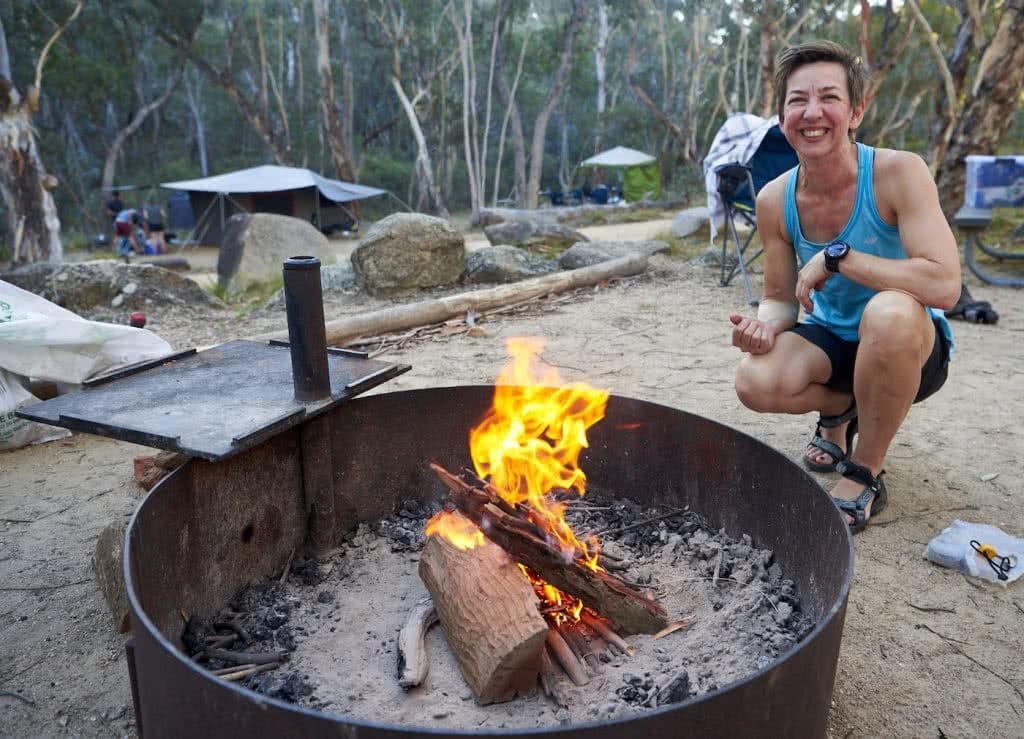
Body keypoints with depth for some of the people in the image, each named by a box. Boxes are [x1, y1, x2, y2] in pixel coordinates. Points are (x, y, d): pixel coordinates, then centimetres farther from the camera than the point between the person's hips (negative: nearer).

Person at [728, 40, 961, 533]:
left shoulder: (897, 173, -23)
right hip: (832, 338, 4)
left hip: (911, 344, -3)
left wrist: (837, 256, -32)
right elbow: (781, 299, -1)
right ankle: (840, 409, 14)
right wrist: (763, 325, -25)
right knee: (754, 383, -25)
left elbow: (944, 284, -33)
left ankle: (865, 476, -14)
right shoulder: (774, 200, -10)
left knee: (889, 311, -39)